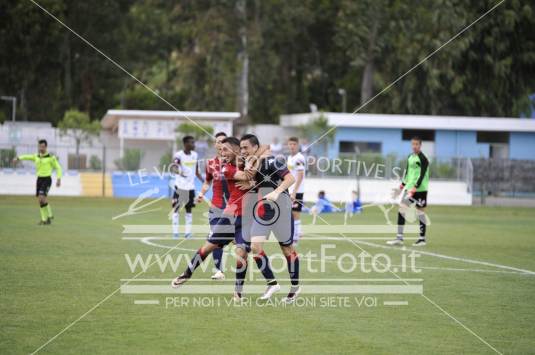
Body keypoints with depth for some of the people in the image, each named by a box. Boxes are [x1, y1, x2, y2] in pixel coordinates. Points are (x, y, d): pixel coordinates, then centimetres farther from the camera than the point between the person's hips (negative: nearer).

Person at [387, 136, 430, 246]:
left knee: (420, 213, -1)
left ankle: (422, 239, 8)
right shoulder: (410, 157, 12)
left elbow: (422, 175, -18)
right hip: (409, 188, 7)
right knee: (401, 209, -1)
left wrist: (414, 188, -25)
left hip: (420, 189, -7)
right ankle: (399, 238, 0)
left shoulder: (423, 159, -11)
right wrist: (402, 185, 18)